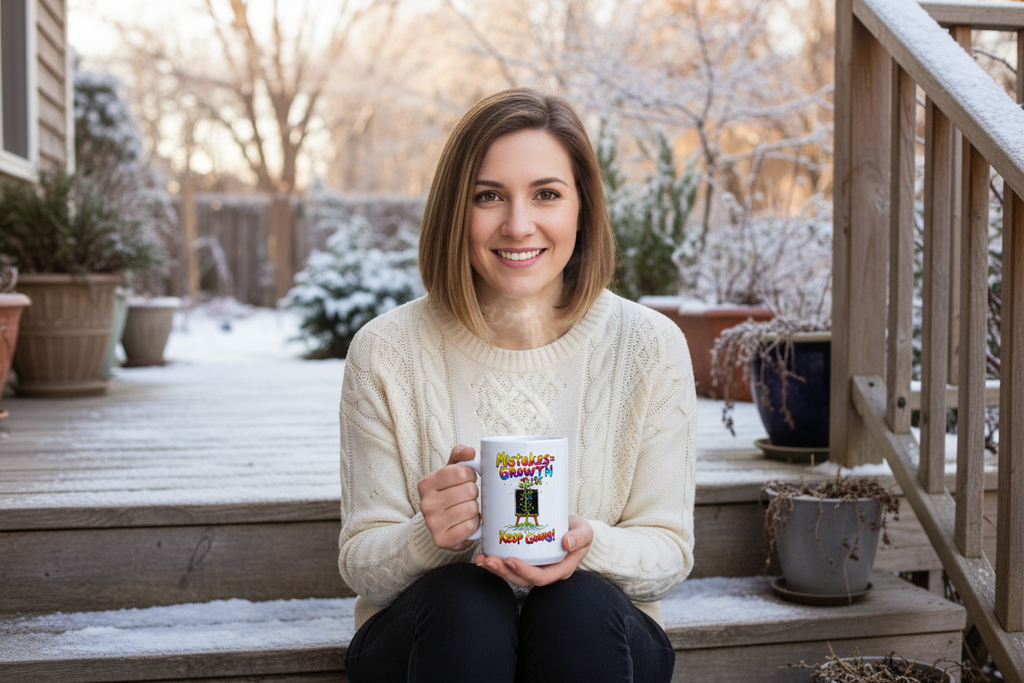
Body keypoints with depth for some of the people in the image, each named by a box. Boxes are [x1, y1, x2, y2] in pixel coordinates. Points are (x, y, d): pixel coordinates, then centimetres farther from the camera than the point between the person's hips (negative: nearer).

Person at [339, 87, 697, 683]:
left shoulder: (650, 347, -7)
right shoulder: (387, 352, -8)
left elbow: (670, 552, -2)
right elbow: (361, 565, -5)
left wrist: (589, 548, -25)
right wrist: (428, 539, -28)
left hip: (595, 633, 1)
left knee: (577, 604, -31)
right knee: (462, 597, -32)